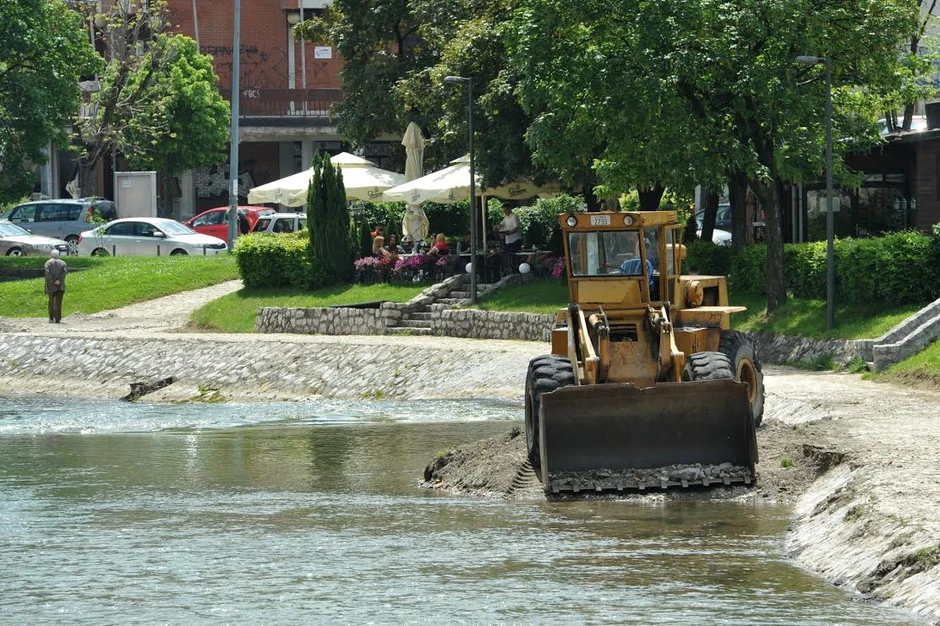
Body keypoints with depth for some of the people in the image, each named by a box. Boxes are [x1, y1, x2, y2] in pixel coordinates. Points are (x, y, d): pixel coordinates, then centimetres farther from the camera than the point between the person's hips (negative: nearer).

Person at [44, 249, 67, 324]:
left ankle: (51, 318, 14)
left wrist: (53, 281, -12)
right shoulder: (62, 263, 8)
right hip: (60, 286, 0)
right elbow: (65, 271, -9)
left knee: (51, 302, 12)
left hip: (51, 286, 0)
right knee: (58, 302, -1)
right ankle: (57, 318, -8)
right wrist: (59, 280, -13)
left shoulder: (48, 263, 4)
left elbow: (47, 272, -12)